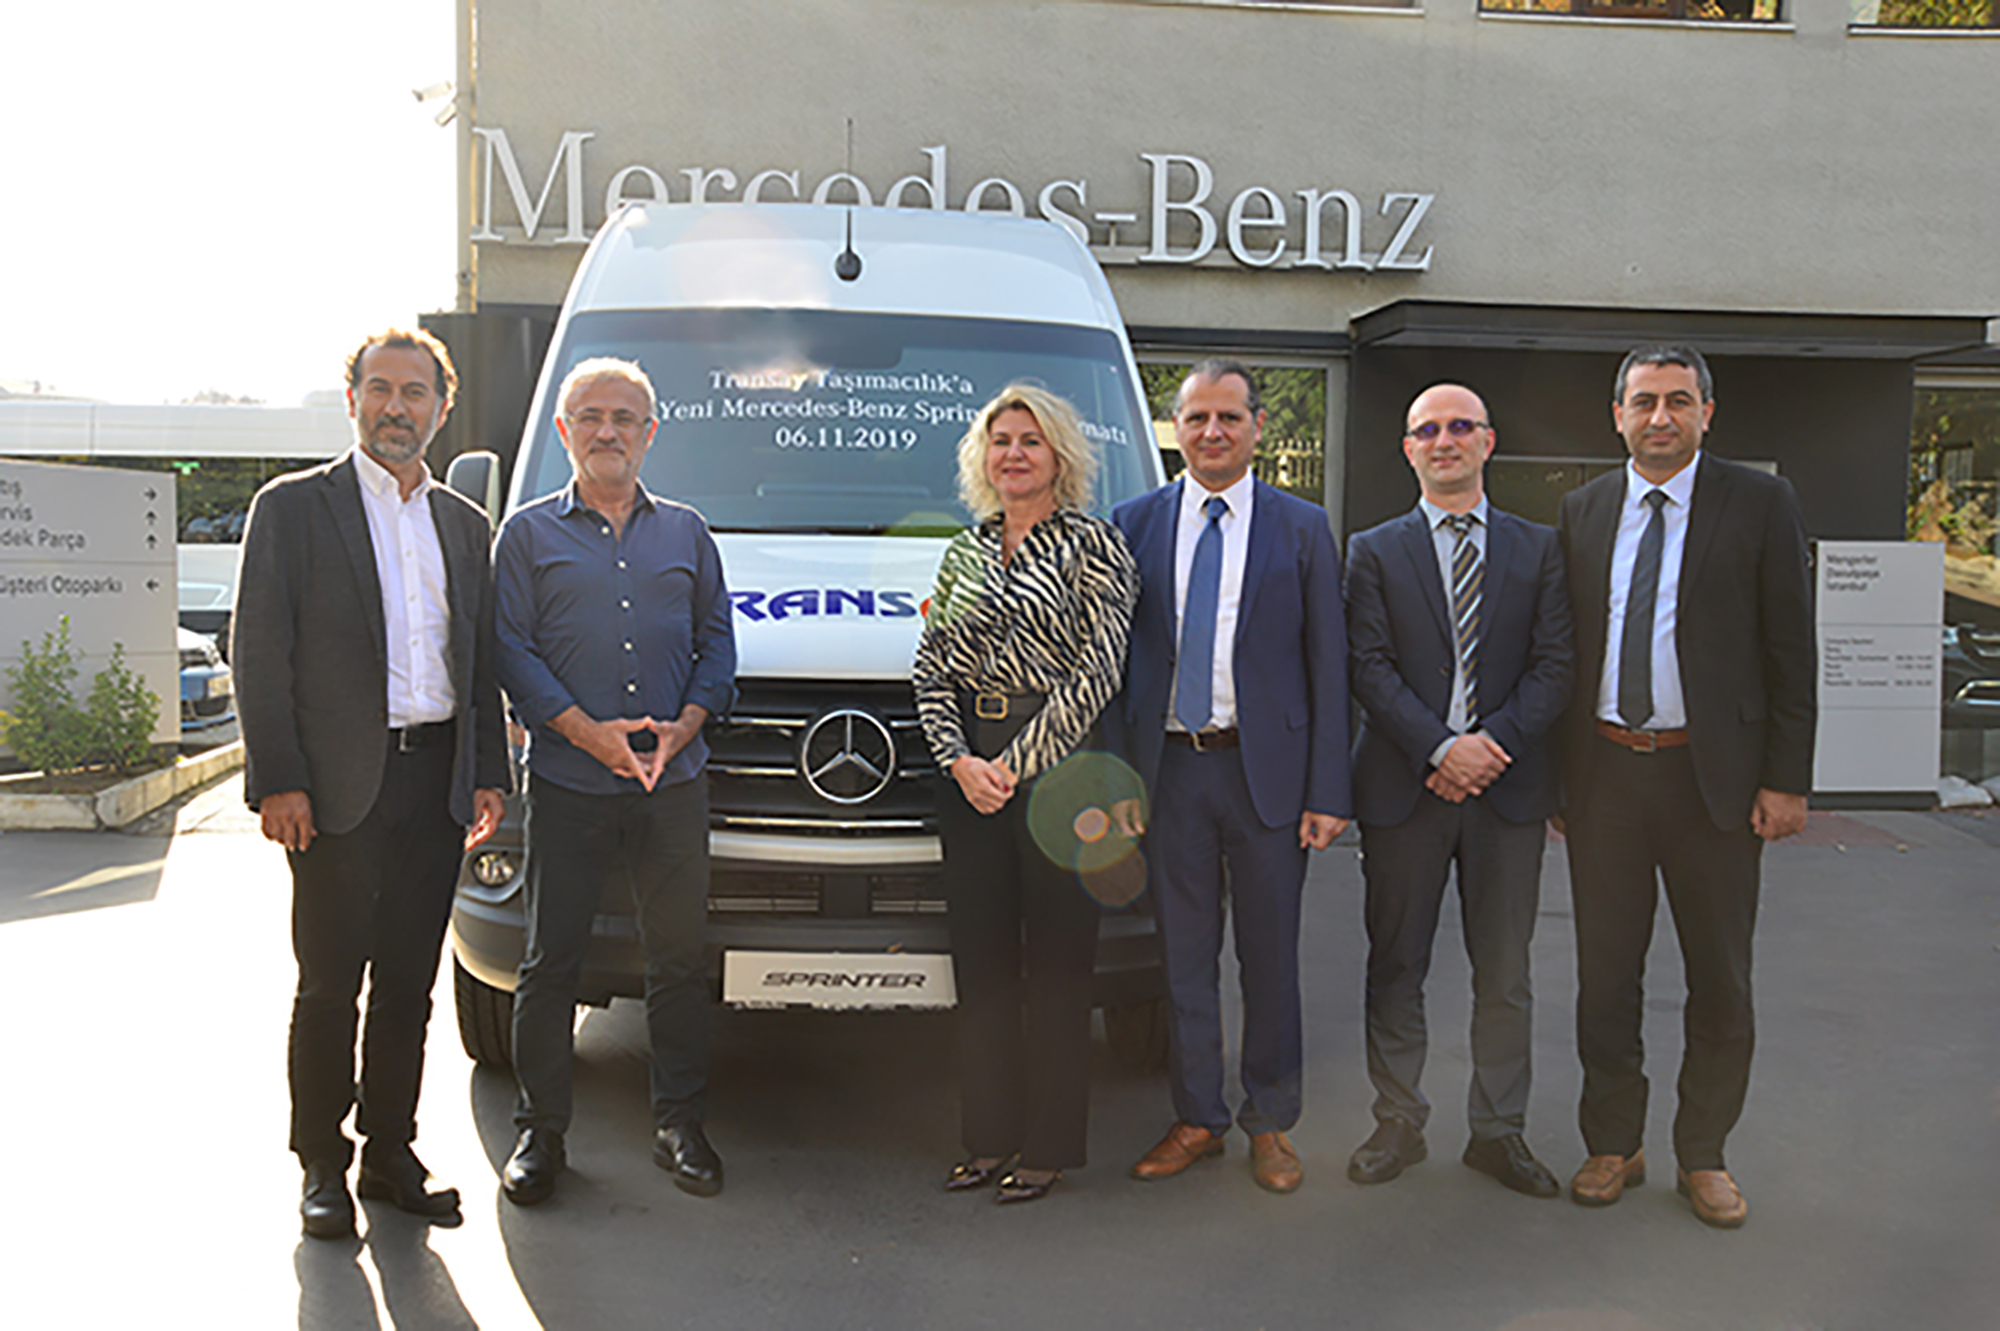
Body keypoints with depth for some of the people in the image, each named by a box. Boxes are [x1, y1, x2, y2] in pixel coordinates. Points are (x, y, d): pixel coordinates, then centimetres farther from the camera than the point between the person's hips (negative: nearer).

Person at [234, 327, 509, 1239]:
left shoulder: (463, 524, 14)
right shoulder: (293, 506, 1)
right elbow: (258, 652, -5)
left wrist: (487, 775, 8)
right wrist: (277, 781, -12)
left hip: (435, 780, 4)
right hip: (337, 786, -4)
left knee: (409, 985, 10)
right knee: (331, 984, 4)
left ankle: (390, 1155, 22)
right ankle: (322, 1166, 18)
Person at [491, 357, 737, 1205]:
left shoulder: (687, 533, 14)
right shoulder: (528, 534, 7)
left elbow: (717, 644, 12)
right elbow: (511, 650, -1)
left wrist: (683, 726, -6)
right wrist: (586, 731, -13)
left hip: (675, 784, 2)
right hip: (566, 784, -2)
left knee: (681, 958, 6)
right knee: (550, 963, 4)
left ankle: (680, 1123, 20)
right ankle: (540, 1130, 18)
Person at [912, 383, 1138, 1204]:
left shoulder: (1093, 546, -2)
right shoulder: (964, 553, 14)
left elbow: (1096, 674, -11)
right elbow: (930, 669, 11)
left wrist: (1015, 764, -13)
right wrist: (961, 761, -5)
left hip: (1058, 769, -5)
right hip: (969, 774, 5)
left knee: (1056, 960, 2)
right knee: (980, 959, 9)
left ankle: (1050, 1144, 15)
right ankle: (990, 1136, 22)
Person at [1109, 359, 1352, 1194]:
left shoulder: (1302, 529, 3)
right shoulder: (1133, 525, 6)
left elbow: (1327, 666, 1)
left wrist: (1327, 792, -5)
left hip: (1266, 769, -1)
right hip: (1167, 771, 1)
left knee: (1270, 957, 8)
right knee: (1184, 955, 10)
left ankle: (1269, 1124, 25)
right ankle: (1197, 1119, 25)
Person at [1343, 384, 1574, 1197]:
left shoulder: (1538, 550, 9)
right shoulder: (1374, 552, 6)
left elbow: (1554, 667, 2)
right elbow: (1369, 670, -3)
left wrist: (1490, 743, -12)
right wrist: (1439, 749, -15)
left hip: (1508, 785, 1)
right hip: (1402, 787, -1)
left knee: (1505, 973, 8)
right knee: (1396, 968, 6)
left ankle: (1498, 1131, 21)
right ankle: (1398, 1124, 20)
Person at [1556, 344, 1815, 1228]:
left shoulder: (1758, 503, -1)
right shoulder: (1582, 510, 8)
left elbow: (1789, 650, -3)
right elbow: (1563, 647, 9)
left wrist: (1786, 780, -8)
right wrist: (1555, 769, 5)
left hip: (1711, 774, -2)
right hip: (1604, 768, 2)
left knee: (1721, 982, 9)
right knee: (1605, 973, 10)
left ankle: (1703, 1156, 26)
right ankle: (1613, 1146, 26)